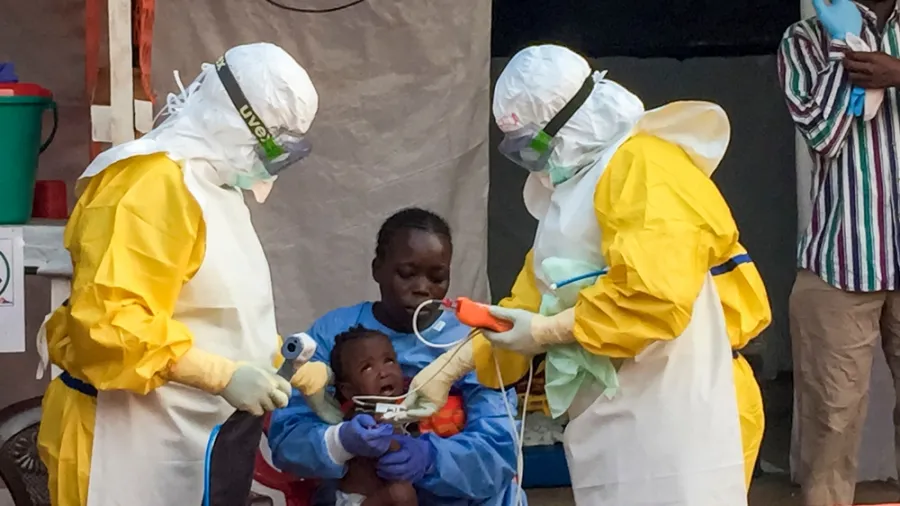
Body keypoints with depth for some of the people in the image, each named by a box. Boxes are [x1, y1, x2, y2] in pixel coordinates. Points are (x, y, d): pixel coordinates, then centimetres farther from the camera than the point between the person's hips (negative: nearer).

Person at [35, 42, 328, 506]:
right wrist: (225, 375, -27)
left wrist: (271, 349, 16)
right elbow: (106, 320, -28)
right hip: (137, 436, -10)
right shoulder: (151, 181, -19)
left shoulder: (214, 181, 15)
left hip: (202, 433, 10)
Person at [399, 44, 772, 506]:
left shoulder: (645, 169, -12)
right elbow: (533, 300, 20)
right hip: (618, 426, 10)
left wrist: (548, 331, -15)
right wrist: (453, 364, 9)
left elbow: (655, 297, -25)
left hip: (676, 422, -10)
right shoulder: (577, 186, 22)